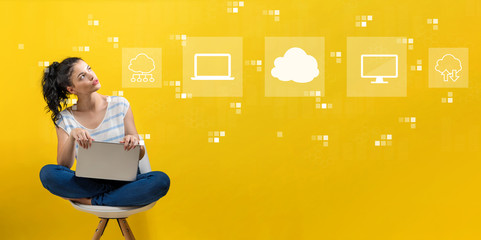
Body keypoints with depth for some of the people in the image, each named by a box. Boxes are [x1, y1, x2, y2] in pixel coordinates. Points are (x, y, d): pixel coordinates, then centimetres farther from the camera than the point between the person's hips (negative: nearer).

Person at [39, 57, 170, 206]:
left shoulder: (120, 104, 2)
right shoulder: (64, 119, 2)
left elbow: (140, 155, 4)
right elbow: (63, 166, -7)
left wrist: (134, 143, -21)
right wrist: (72, 137, -25)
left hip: (124, 179, 0)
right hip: (87, 183, 0)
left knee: (161, 180, -30)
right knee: (47, 172, -27)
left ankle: (90, 201, -22)